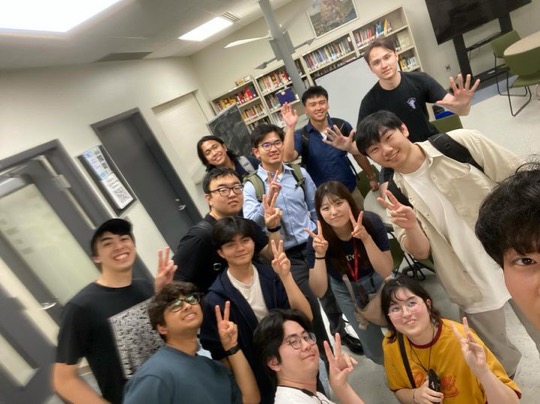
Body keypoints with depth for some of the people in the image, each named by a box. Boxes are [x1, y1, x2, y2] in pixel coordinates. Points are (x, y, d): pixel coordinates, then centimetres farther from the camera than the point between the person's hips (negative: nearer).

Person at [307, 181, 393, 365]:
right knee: (377, 353, 12)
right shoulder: (318, 239, -30)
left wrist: (366, 238, -45)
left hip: (377, 279, 0)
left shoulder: (371, 221, -31)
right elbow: (319, 291, -29)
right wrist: (319, 254, -44)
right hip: (347, 290, 0)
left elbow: (386, 271, -31)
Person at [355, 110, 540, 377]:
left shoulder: (461, 143, -12)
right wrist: (409, 227, -29)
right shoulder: (393, 196, -8)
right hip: (473, 288, 1)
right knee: (498, 359, 19)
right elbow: (420, 252, -9)